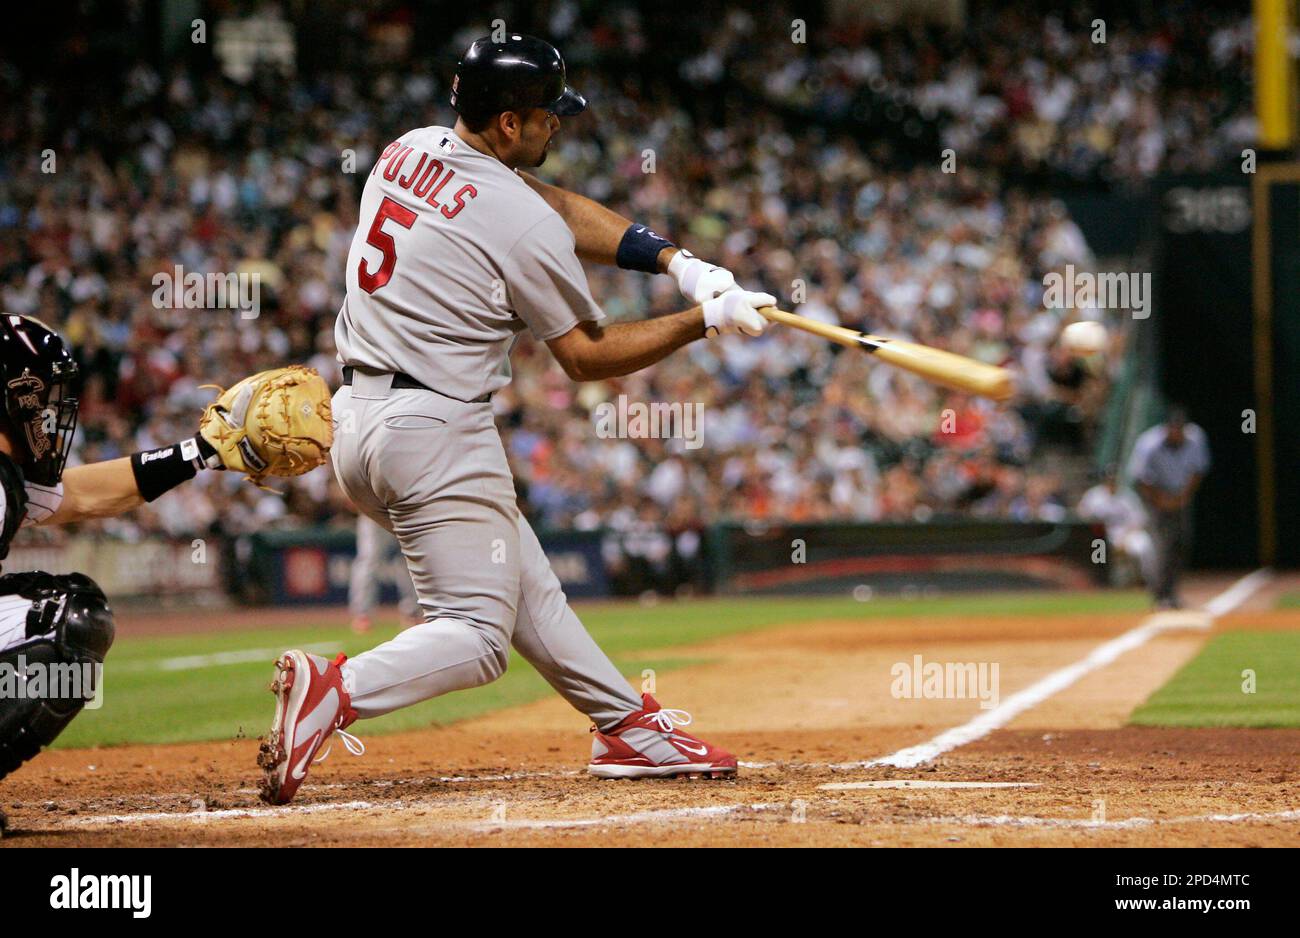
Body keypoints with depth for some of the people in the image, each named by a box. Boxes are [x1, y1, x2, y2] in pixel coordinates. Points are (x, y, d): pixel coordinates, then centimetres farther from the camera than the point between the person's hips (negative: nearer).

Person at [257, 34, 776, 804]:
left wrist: (680, 264, 5)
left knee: (525, 586, 19)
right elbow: (587, 357, -4)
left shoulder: (406, 153, 9)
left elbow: (563, 209, 14)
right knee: (476, 635, -8)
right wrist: (703, 322, 3)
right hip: (435, 434, -10)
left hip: (355, 418, 10)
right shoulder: (522, 222, -15)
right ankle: (336, 692, -29)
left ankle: (629, 726, 27)